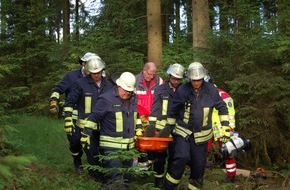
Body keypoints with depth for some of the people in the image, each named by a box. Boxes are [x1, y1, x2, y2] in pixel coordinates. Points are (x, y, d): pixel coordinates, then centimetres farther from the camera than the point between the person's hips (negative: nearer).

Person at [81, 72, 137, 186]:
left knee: (126, 177, 17)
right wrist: (86, 135, -10)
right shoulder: (106, 99, -13)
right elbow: (93, 118, -10)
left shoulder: (133, 99, 9)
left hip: (129, 146, 7)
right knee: (115, 178, -11)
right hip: (111, 147, -7)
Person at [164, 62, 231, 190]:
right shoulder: (182, 90, -9)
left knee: (199, 165, 6)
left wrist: (225, 128, 3)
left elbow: (222, 108, 6)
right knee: (181, 158, -20)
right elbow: (173, 111, 3)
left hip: (201, 135, 2)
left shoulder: (211, 90, -6)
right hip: (183, 132, -2)